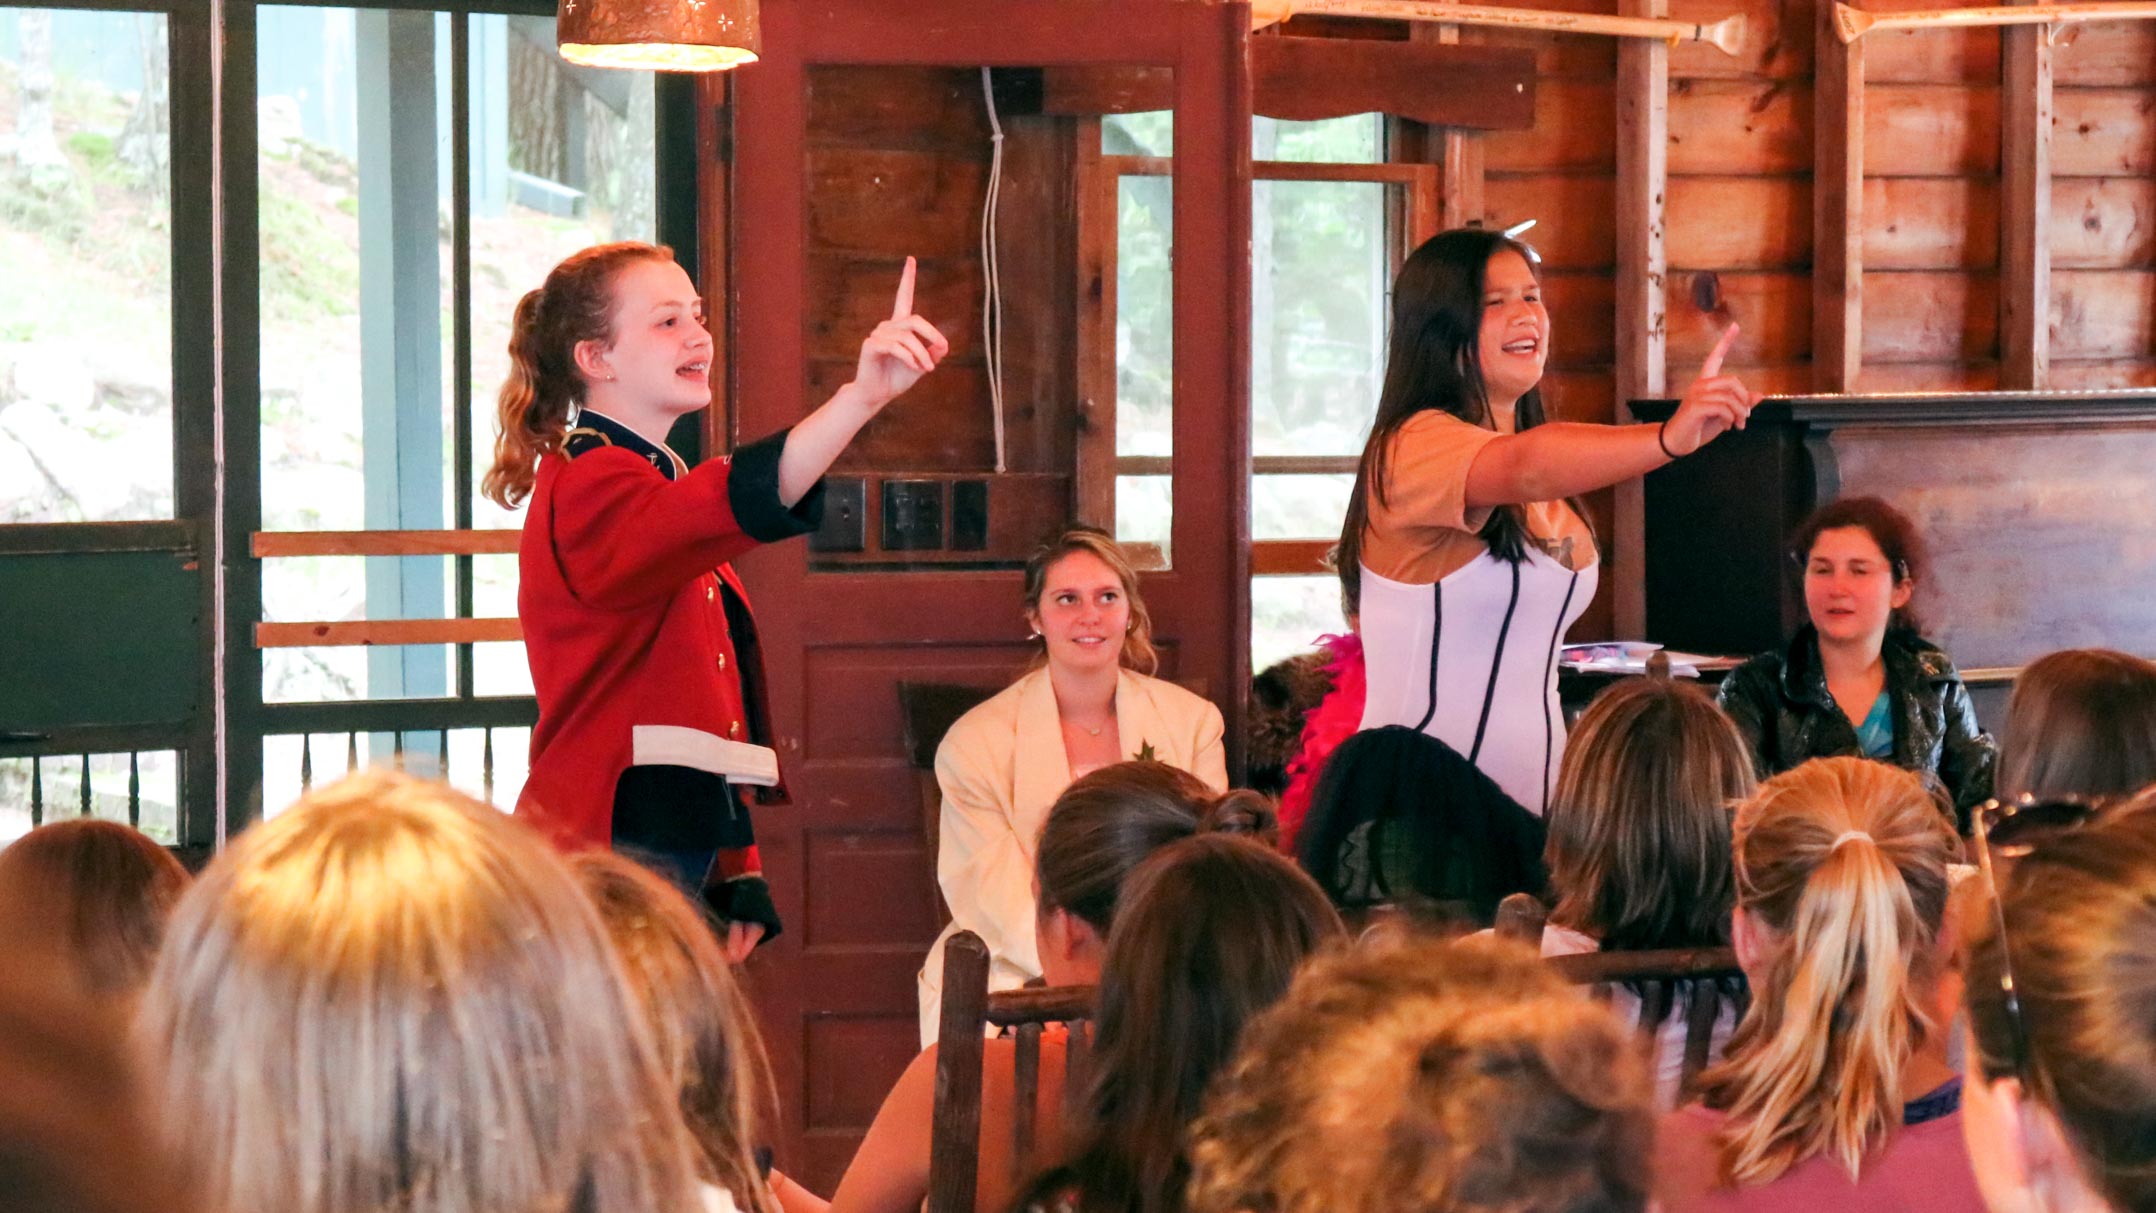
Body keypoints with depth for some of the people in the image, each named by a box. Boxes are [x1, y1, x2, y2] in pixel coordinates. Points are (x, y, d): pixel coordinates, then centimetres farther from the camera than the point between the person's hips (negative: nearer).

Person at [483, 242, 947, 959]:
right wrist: (861, 397, -44)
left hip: (682, 858, 10)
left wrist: (738, 880, 18)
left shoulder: (660, 486, 25)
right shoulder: (586, 490, -9)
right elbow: (737, 504, -31)